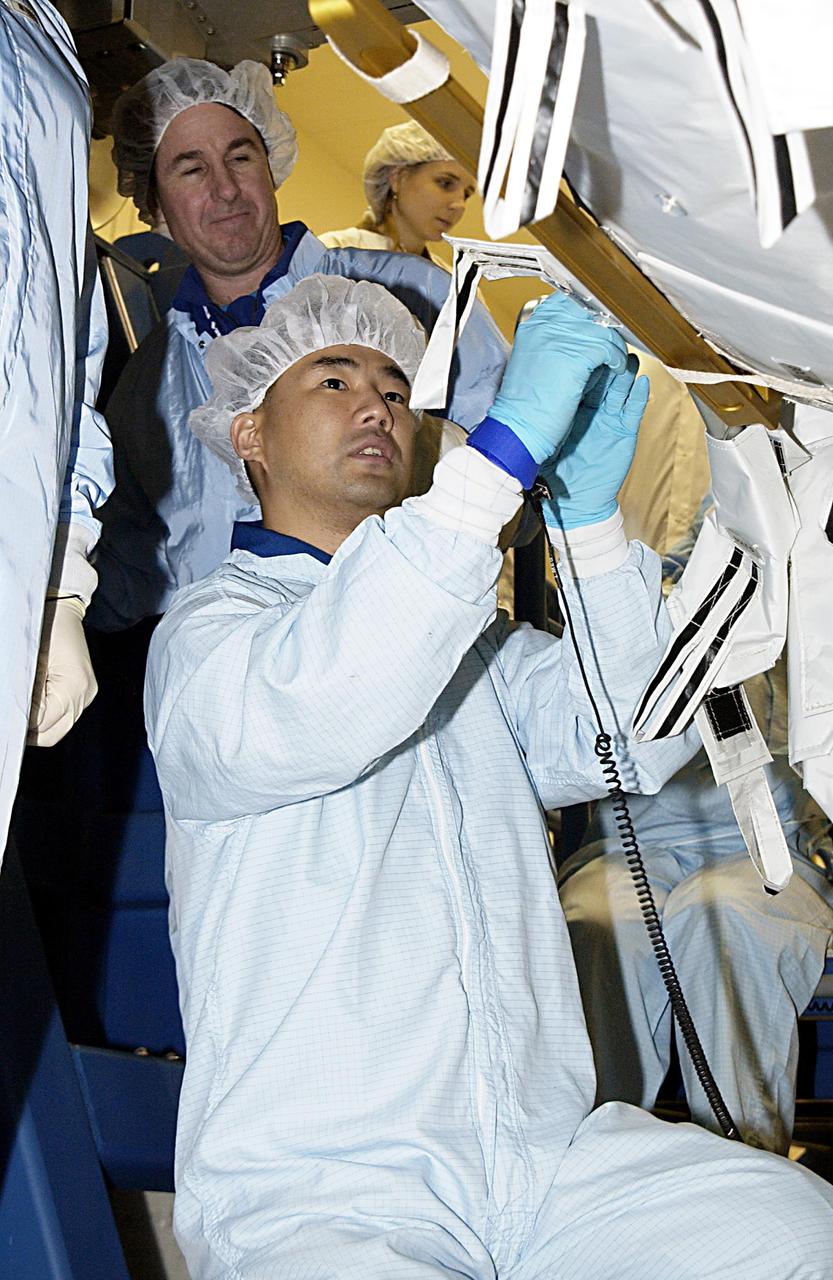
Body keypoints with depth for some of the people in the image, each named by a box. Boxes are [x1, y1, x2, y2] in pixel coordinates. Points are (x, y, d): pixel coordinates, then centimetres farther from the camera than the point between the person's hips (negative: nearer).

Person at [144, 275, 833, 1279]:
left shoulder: (465, 636, 22)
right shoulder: (208, 626, 2)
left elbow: (635, 740, 6)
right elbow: (305, 717, -23)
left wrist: (589, 515, -8)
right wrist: (508, 442, -25)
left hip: (549, 1152, 6)